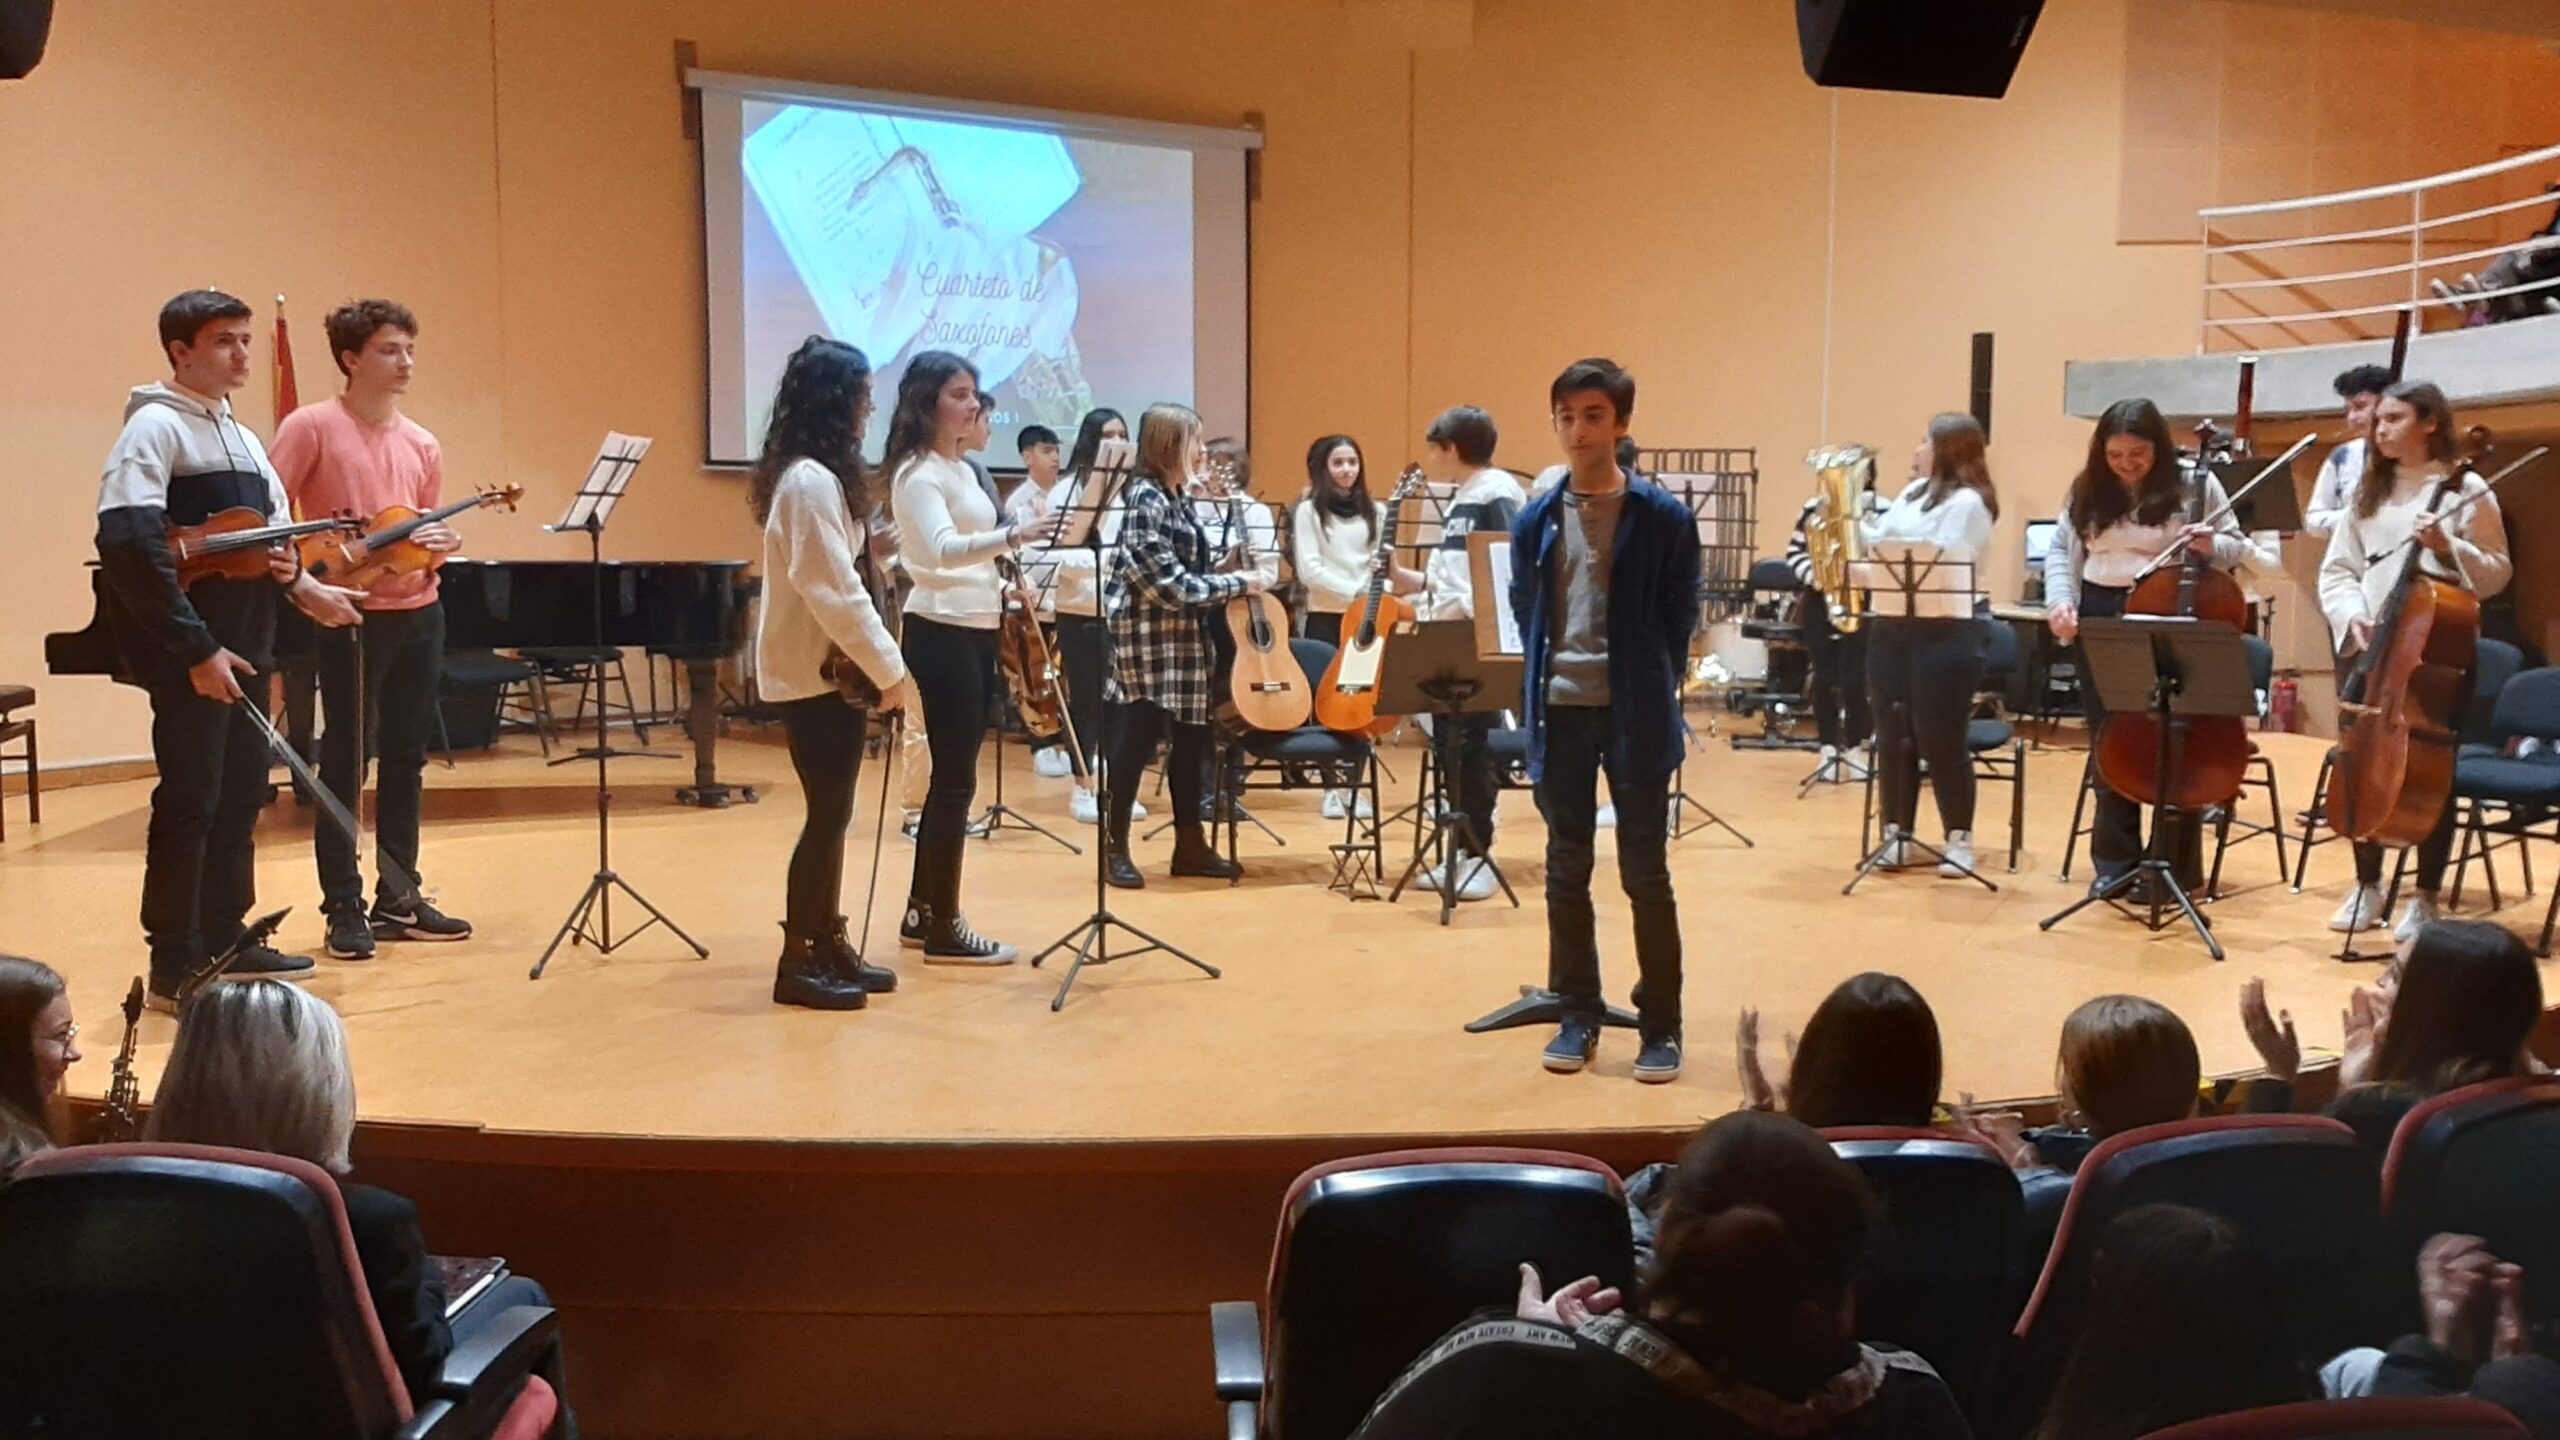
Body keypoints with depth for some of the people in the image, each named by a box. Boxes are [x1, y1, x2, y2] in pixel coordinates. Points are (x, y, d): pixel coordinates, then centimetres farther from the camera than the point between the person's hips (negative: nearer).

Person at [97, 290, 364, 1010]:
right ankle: (174, 968, 5)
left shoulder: (242, 438, 17)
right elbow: (128, 545, -20)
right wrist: (195, 647, -22)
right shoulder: (155, 427, -10)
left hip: (244, 648, 8)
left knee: (240, 794, 13)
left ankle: (224, 941, 25)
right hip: (190, 655, -8)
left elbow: (271, 531, 25)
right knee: (189, 802, -4)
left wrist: (296, 579, 1)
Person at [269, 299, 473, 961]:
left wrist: (445, 542, -4)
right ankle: (344, 911, 8)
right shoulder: (312, 427, -6)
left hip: (419, 613, 6)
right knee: (345, 763, 0)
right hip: (351, 615, -6)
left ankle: (399, 900, 21)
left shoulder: (421, 445, 12)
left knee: (405, 760, 11)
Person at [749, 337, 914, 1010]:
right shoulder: (810, 481, -18)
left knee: (831, 810, 12)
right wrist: (888, 667, -20)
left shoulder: (816, 474, 13)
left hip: (823, 666, 10)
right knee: (828, 812, -4)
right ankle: (798, 962, 4)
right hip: (814, 672, -10)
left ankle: (827, 943, 20)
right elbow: (834, 592, -23)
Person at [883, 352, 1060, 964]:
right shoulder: (918, 473, -14)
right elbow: (942, 551, -31)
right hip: (941, 633, -10)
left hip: (975, 630, 10)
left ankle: (922, 913, 22)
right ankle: (944, 928, 1)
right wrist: (1013, 535, -44)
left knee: (952, 775, 13)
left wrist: (1002, 589, 9)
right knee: (955, 779, -6)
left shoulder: (961, 469, 16)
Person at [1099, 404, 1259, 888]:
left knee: (1191, 737, 10)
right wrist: (1235, 584, -13)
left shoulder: (1175, 498, 13)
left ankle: (1190, 845, 19)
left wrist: (1231, 574, 4)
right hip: (1147, 635, -9)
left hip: (1180, 636, 9)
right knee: (1136, 739, -3)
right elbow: (1169, 584, -20)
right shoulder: (1145, 498, -15)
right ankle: (1114, 848, 7)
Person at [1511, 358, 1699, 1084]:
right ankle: (1578, 1015, 22)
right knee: (1567, 871, 10)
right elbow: (1524, 616, 12)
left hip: (1634, 715, -3)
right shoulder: (1535, 520, 6)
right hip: (1560, 712, 3)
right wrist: (1533, 702, 5)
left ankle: (1661, 1025, 14)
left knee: (1645, 873, 3)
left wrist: (1655, 703, -3)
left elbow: (1679, 623, 0)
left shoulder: (1664, 518, -3)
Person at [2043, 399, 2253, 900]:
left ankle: (2178, 868, 11)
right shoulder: (2088, 490, 5)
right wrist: (2060, 601, -7)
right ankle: (2115, 862, 20)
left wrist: (2211, 546, -21)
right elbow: (2061, 550, 9)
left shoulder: (2196, 485, -3)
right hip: (2102, 620, 3)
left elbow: (2239, 549, 1)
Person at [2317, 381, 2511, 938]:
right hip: (2369, 649, 4)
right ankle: (2368, 885, 22)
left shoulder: (2467, 490, -3)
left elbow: (2497, 574, -4)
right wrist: (2353, 617, -8)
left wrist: (2449, 548, -20)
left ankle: (2427, 896, 14)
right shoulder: (2369, 490, 10)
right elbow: (2338, 569, 8)